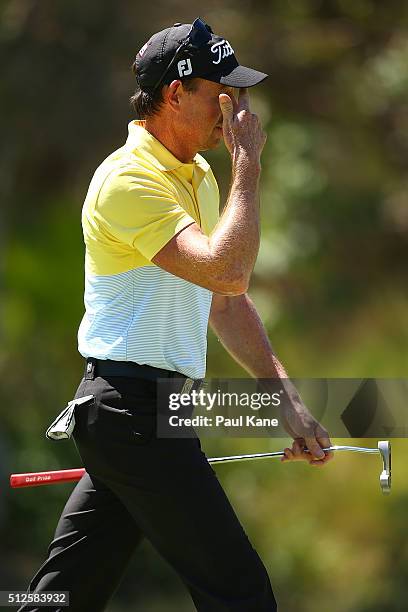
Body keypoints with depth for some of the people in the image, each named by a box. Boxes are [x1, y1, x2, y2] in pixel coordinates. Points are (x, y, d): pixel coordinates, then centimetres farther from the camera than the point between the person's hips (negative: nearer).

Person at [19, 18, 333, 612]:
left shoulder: (201, 177, 16)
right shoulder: (129, 180, -15)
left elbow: (227, 301, 22)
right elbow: (227, 272, -27)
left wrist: (285, 400, 16)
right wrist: (247, 164, -17)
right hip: (135, 412, -10)